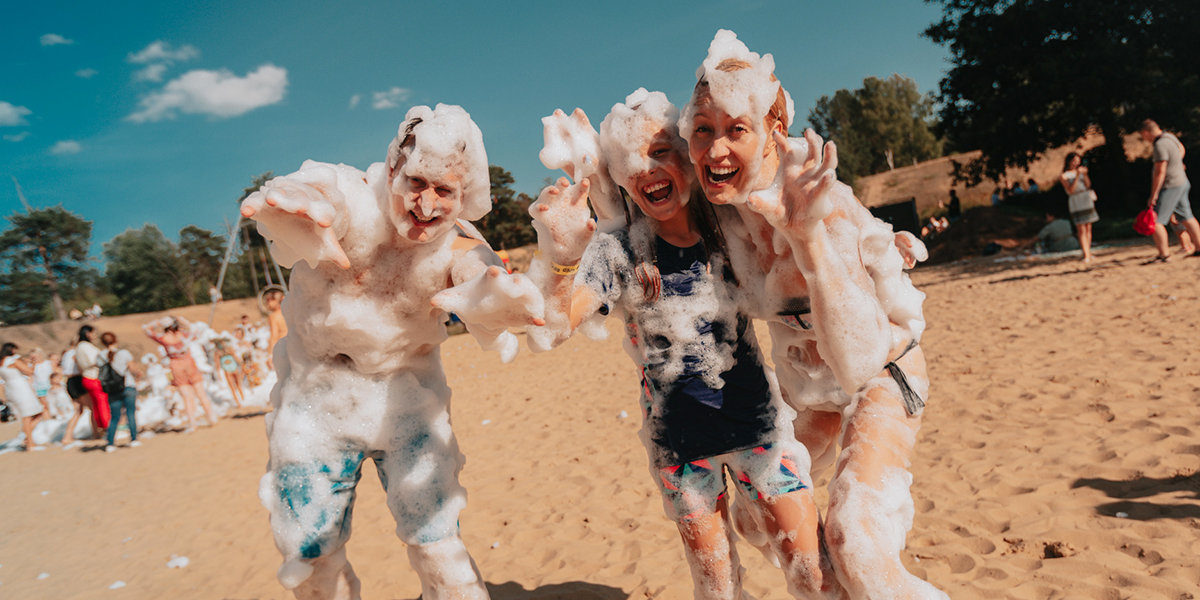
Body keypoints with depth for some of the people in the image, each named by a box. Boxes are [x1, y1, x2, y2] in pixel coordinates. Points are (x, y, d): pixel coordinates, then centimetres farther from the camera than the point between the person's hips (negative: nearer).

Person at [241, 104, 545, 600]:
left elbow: (483, 281, -39)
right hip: (314, 397, 0)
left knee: (436, 546, -6)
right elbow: (322, 197, -45)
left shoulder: (459, 248, -17)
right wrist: (289, 199, -70)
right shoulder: (348, 196, -21)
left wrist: (490, 300, -64)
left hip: (405, 396, 0)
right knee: (308, 557, 10)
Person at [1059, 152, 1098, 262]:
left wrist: (1085, 174, -11)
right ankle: (1086, 255, -12)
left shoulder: (1079, 171, 11)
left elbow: (1088, 185, 3)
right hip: (1076, 204, -5)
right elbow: (1071, 190, -13)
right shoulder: (1063, 176, -3)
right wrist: (1077, 176, -18)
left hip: (1087, 201, 5)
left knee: (1088, 228, 6)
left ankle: (1088, 252, 14)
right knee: (1081, 229, -10)